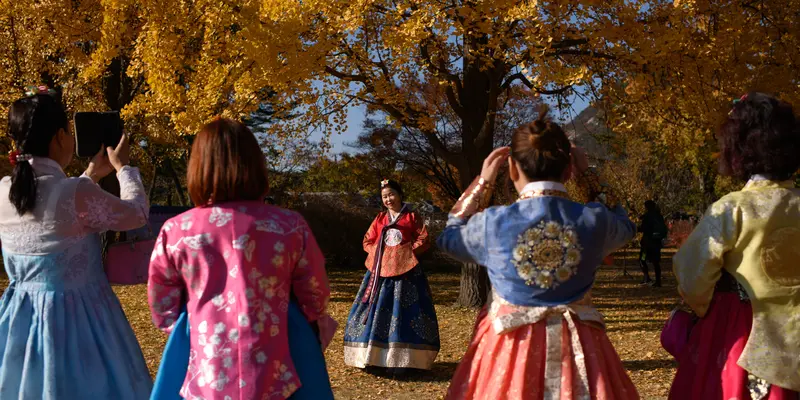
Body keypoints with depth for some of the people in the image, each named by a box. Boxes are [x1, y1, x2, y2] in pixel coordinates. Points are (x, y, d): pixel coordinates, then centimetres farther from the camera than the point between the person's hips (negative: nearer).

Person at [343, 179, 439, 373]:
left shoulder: (412, 217, 4)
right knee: (378, 309, 2)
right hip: (381, 269, 4)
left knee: (403, 310, -7)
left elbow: (423, 240, -1)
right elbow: (368, 241, 15)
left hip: (405, 270, -4)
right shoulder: (380, 218, 14)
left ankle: (402, 358, -4)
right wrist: (379, 253, -1)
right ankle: (374, 354, 8)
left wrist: (408, 252, -10)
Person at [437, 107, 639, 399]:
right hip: (578, 349, 1)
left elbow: (450, 237, 12)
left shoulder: (492, 223, -11)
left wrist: (483, 183, 13)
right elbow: (625, 227, 17)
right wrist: (589, 177, 16)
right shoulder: (594, 221, -9)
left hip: (508, 350, -1)